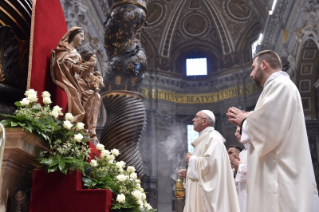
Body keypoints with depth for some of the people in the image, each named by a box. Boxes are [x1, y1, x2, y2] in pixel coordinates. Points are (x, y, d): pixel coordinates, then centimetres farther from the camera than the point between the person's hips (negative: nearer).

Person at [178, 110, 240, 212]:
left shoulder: (213, 138, -10)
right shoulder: (204, 139, 19)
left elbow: (210, 162, -25)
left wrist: (191, 159, -11)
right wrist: (187, 172, 11)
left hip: (207, 190, -10)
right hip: (201, 190, 10)